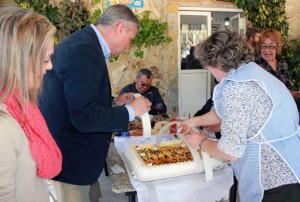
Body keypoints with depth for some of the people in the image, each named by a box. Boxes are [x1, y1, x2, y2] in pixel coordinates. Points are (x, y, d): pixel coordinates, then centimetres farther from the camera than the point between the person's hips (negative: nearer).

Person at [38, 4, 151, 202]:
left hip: (75, 148, 10)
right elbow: (84, 118, -31)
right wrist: (130, 110, -18)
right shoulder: (83, 50, -25)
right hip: (71, 154, -9)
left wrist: (113, 102, 7)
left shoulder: (85, 43, 7)